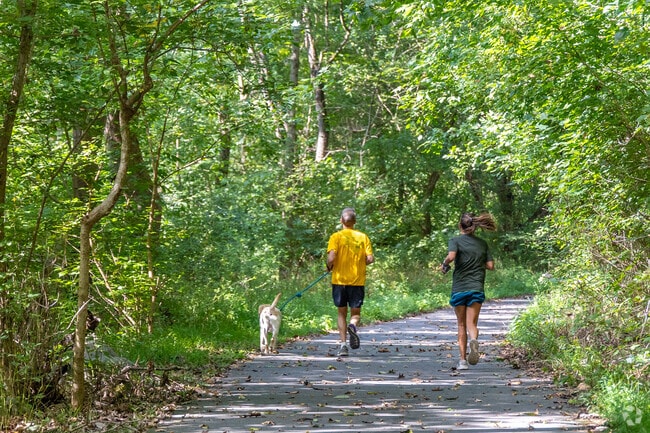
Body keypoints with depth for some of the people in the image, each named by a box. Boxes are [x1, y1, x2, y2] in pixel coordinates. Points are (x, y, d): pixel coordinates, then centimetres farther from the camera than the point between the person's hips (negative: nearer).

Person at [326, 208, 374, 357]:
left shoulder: (336, 237, -5)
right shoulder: (363, 237, 2)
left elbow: (331, 258, -16)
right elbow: (370, 258, -4)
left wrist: (329, 267, 5)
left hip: (339, 280, -1)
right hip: (358, 281, 1)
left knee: (342, 313, 11)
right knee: (356, 312, 10)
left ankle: (343, 343, 2)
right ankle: (353, 325, -24)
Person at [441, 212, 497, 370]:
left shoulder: (456, 240, -1)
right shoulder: (482, 243, 9)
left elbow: (451, 256, -20)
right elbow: (490, 265, 6)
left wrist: (444, 265, -1)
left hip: (459, 288, -1)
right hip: (477, 288, 1)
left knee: (461, 325, 12)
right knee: (472, 324, 0)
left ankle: (463, 360, 9)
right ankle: (474, 340, -35)